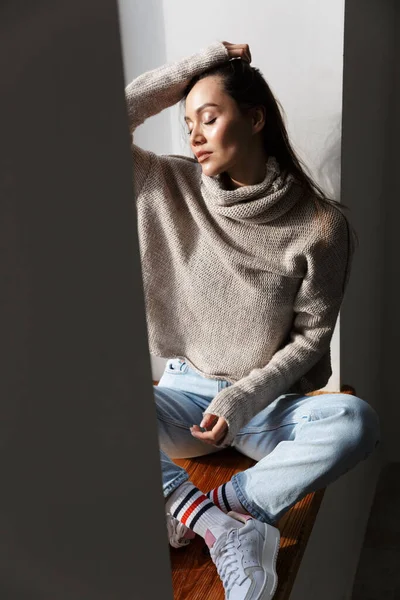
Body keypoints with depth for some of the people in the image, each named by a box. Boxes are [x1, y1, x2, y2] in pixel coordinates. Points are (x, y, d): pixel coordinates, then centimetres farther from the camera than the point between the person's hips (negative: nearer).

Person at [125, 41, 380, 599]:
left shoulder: (320, 224, -10)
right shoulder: (171, 187, -1)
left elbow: (311, 337, -7)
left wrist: (241, 401, -18)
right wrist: (195, 66, -9)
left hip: (270, 402, -1)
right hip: (188, 392, 2)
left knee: (355, 421, -32)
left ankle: (201, 510, -22)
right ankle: (223, 528, -25)